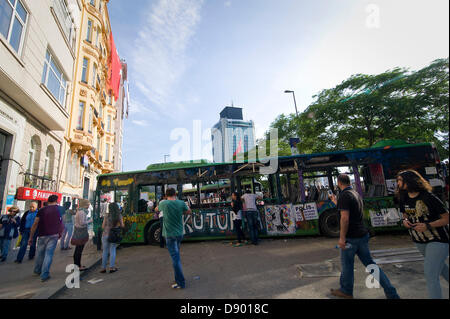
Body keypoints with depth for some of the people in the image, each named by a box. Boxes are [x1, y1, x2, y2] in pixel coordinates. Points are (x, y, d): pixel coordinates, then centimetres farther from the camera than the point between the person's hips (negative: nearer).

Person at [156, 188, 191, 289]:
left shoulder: (164, 203, -10)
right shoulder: (181, 203, -4)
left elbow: (157, 209, 12)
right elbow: (189, 211, 14)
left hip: (170, 234, -4)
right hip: (179, 234, 4)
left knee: (175, 258, 0)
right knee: (176, 256, 21)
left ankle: (181, 283, 5)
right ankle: (178, 278, 33)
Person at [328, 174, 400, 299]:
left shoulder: (344, 195, -17)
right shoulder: (356, 193, 11)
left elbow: (345, 218, -24)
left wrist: (342, 237, -20)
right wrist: (335, 202, 29)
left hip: (351, 237, -8)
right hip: (362, 235, 9)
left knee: (347, 265, 9)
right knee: (370, 263, 18)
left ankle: (346, 291, 26)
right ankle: (391, 293, 19)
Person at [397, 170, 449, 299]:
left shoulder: (428, 197, -20)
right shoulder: (403, 199, -1)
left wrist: (427, 225, -27)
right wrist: (405, 220, -8)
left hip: (438, 240, -6)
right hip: (419, 240, 7)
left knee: (430, 274, -11)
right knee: (439, 265, 26)